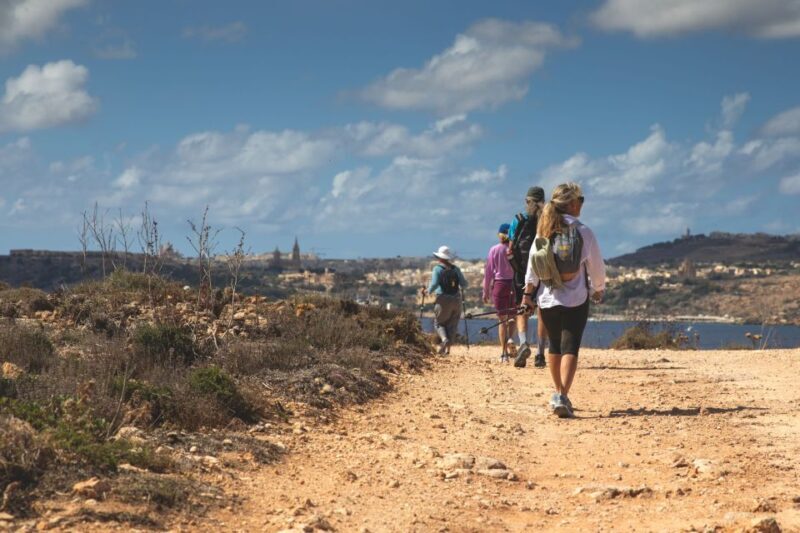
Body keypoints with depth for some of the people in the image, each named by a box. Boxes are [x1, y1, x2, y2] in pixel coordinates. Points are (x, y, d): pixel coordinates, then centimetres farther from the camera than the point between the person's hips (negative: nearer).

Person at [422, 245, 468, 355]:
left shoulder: (437, 268, -3)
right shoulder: (455, 269, 9)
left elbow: (434, 284, -14)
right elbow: (464, 284, 6)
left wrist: (428, 291, 4)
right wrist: (460, 288, 27)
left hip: (443, 300, -4)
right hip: (456, 300, 4)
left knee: (439, 322, 10)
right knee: (452, 324, 10)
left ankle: (444, 339, -16)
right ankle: (447, 348, 6)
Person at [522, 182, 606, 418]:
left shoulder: (543, 231, 2)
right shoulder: (583, 231, -8)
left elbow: (532, 265, 4)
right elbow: (596, 266, 0)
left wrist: (528, 293, 10)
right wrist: (598, 290, 17)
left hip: (547, 299, 4)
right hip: (576, 299, -4)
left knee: (555, 346, 18)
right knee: (570, 348, -5)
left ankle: (559, 393, 25)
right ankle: (562, 396, -20)